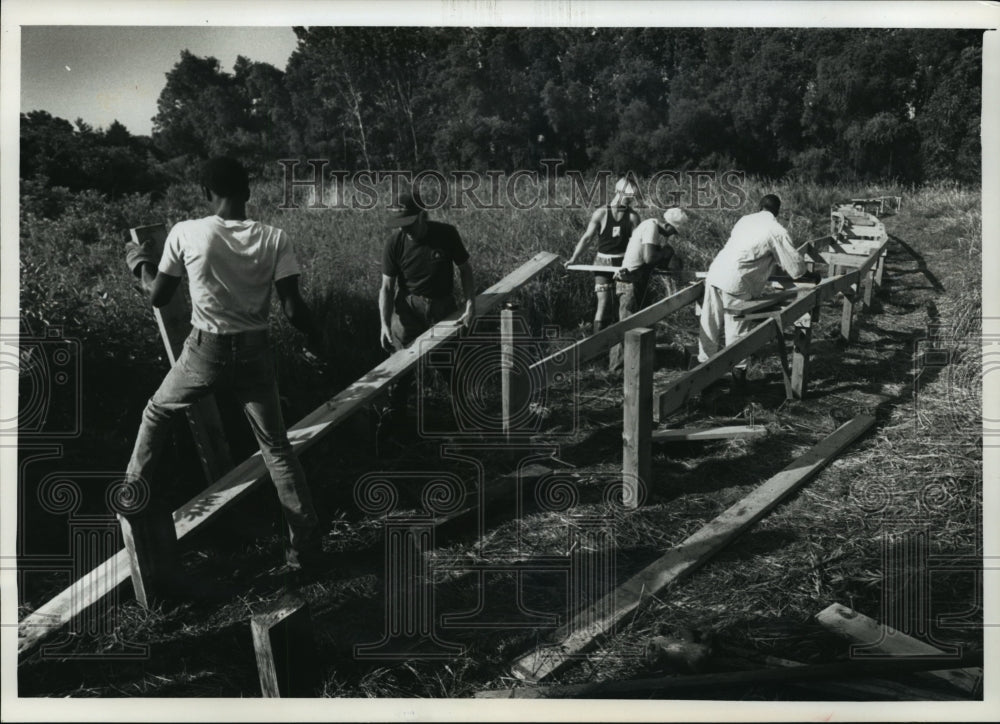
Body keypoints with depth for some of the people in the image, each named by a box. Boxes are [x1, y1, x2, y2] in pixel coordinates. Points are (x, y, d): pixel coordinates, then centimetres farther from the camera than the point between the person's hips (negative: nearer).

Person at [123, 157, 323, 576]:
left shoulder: (185, 234, -8)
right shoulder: (274, 239, -8)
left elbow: (158, 297, 3)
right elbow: (293, 309, -11)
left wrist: (141, 265, 23)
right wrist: (315, 338, 9)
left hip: (206, 350, -1)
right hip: (254, 351, 1)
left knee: (156, 413, 28)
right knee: (276, 447, 11)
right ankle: (305, 546, 10)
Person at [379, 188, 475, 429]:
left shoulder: (446, 234, -14)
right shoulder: (395, 242, -14)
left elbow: (465, 269, -2)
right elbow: (387, 287, -8)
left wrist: (471, 305, -12)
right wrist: (385, 324, -16)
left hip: (443, 305, 1)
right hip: (409, 306, -1)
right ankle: (395, 415, 9)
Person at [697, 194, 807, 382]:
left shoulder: (745, 220, 16)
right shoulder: (777, 231, -3)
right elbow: (796, 267, -1)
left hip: (715, 273, 6)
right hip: (736, 282, -6)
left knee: (710, 324, 13)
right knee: (737, 328, 4)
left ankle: (705, 363, 22)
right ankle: (738, 370, 10)